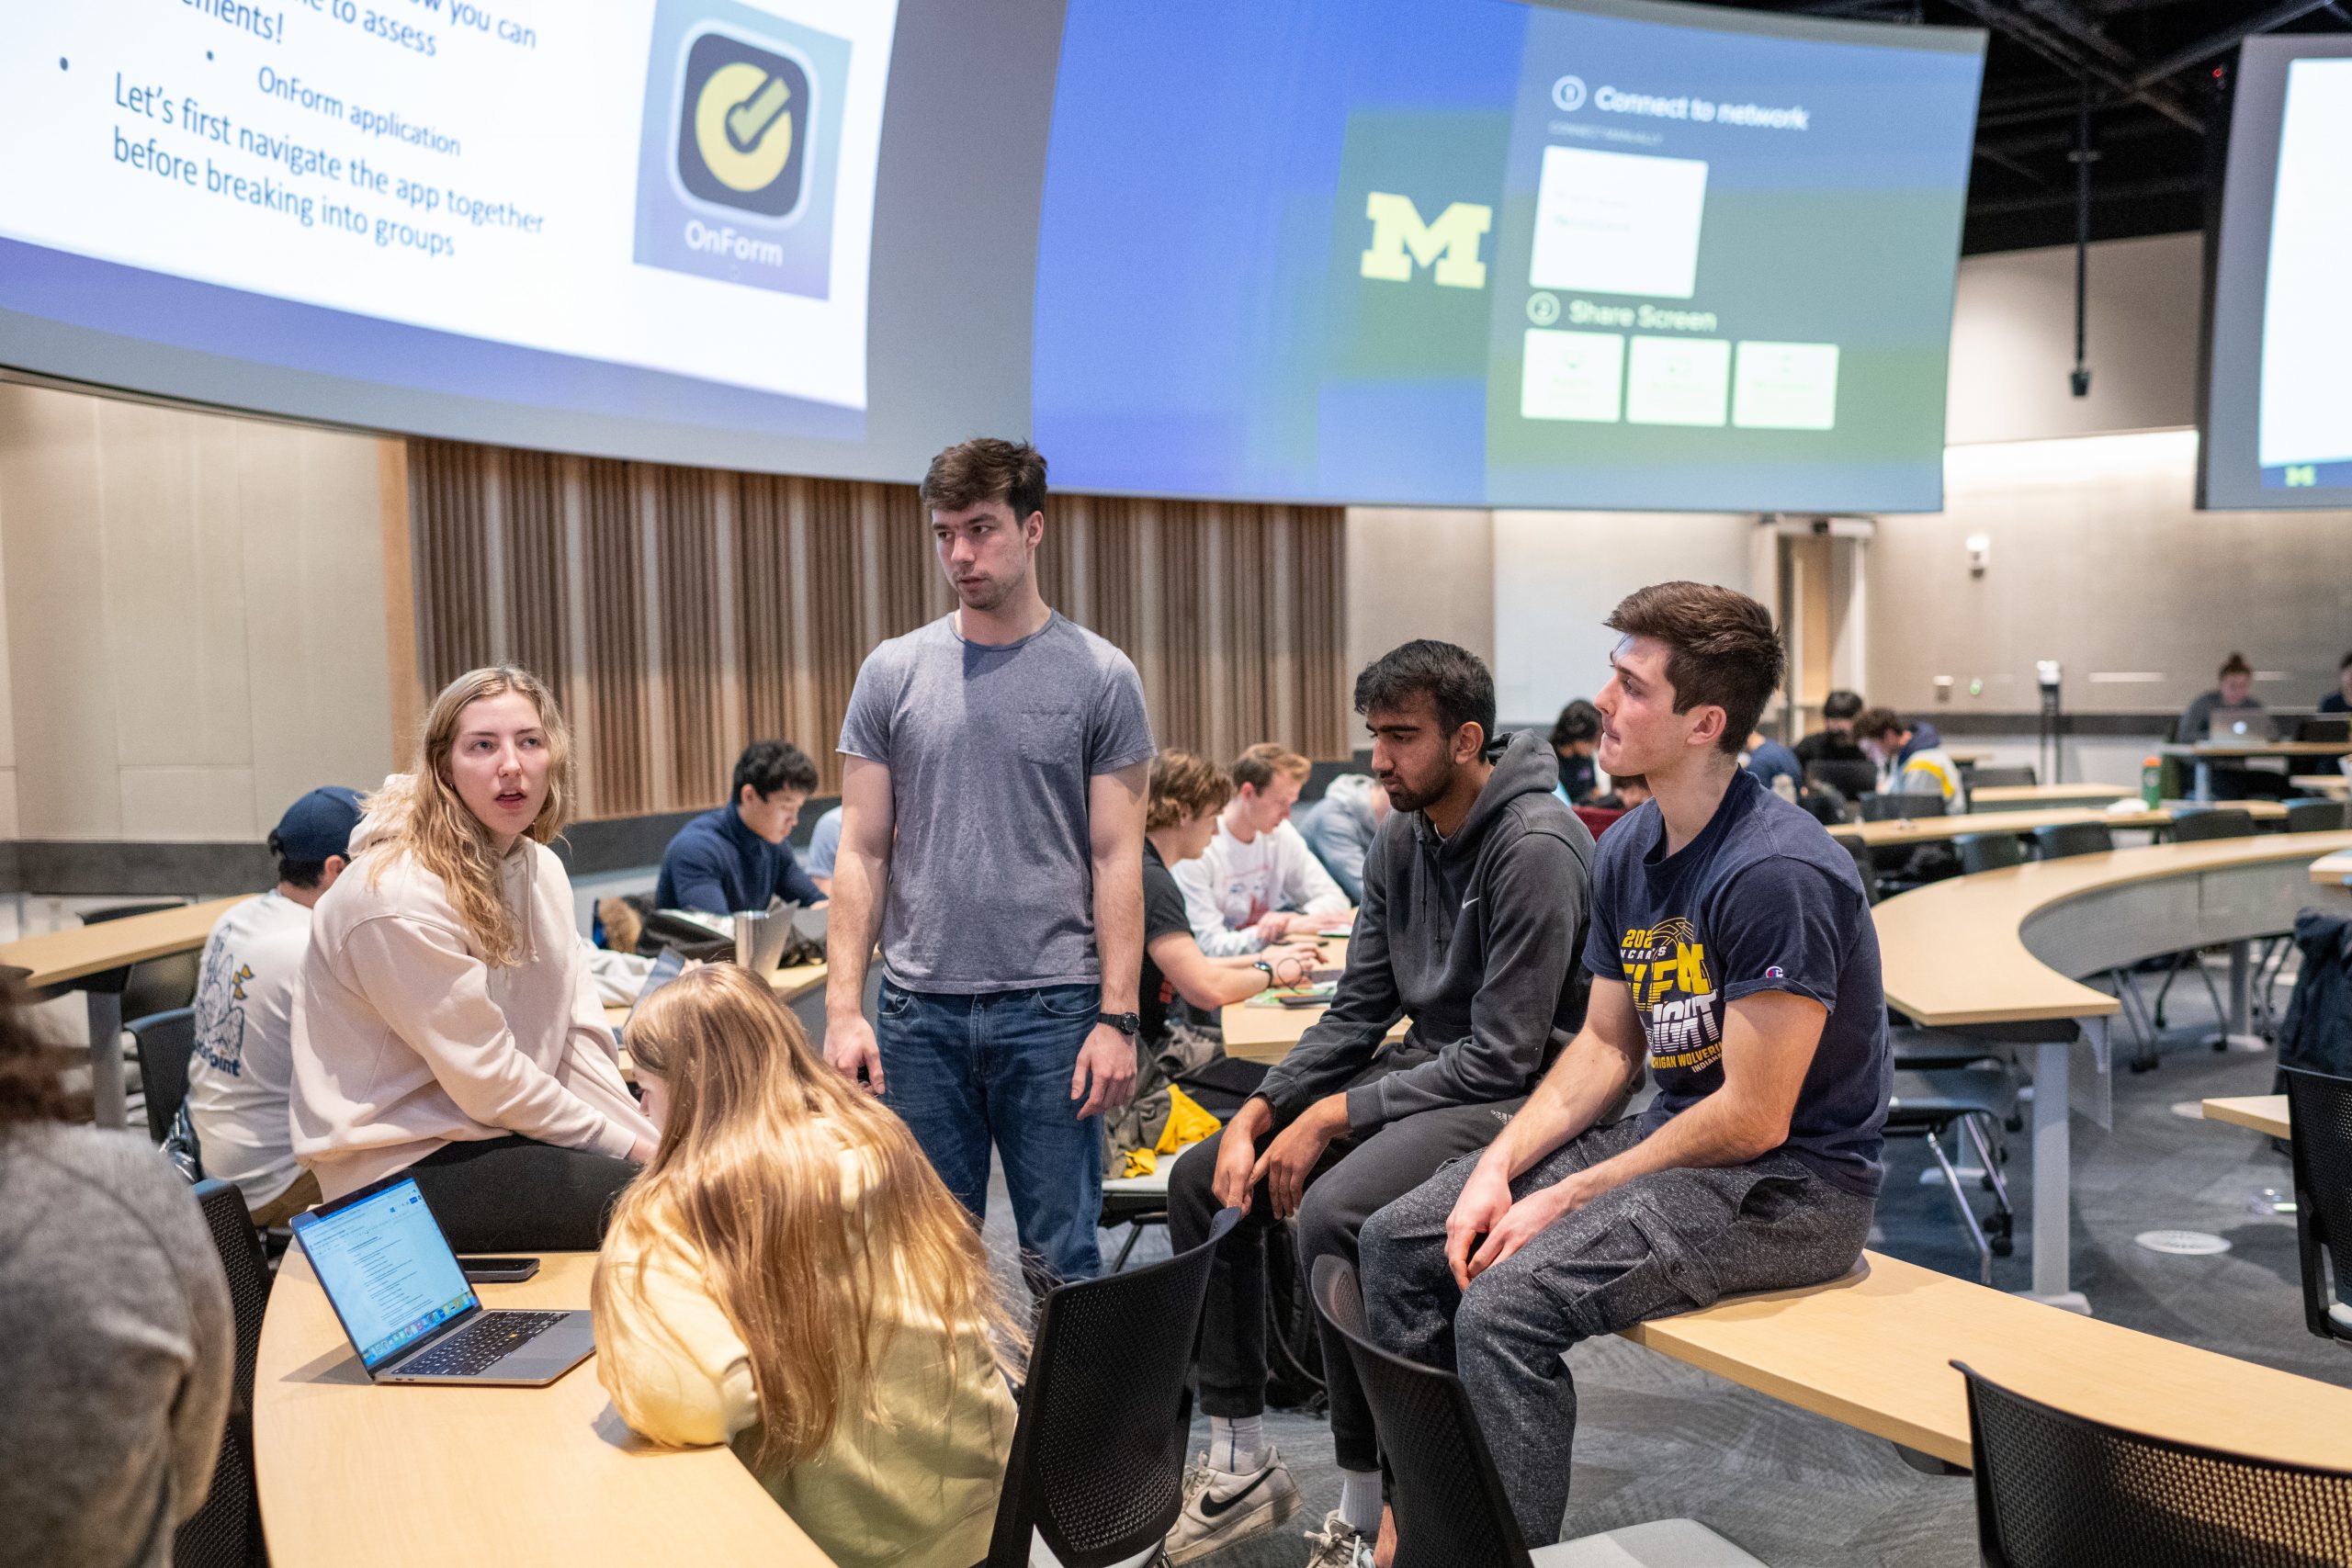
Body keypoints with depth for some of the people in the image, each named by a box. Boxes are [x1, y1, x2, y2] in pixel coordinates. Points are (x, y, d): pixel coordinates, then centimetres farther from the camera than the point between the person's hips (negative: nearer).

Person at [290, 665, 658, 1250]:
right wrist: (630, 1147, -13)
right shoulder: (398, 897, -21)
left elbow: (581, 1038, 2)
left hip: (493, 1133, 8)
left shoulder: (542, 869, 4)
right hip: (403, 1166, -8)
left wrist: (654, 1140, -11)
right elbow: (487, 1080, -18)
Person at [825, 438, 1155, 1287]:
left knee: (1061, 1257, 5)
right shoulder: (893, 672, 6)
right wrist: (843, 1009, -2)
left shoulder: (1099, 676, 1)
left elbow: (1116, 859, -1)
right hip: (921, 1010, 2)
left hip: (1052, 1008, -2)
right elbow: (862, 853, 6)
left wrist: (1118, 1018, -8)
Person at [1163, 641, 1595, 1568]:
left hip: (1518, 1097, -9)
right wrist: (1258, 1114, -6)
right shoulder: (1402, 840, 7)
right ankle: (1239, 1464, 9)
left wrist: (1333, 1118, -20)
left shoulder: (1536, 847, -20)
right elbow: (1356, 1012, 9)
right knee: (1203, 1181, 0)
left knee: (1332, 1213, -32)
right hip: (1425, 1069, 9)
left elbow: (1503, 1055, -22)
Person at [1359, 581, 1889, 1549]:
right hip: (1674, 1135, 9)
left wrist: (1568, 1200, -15)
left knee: (1505, 1306, -28)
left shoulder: (1775, 872, -23)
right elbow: (1606, 1044, 11)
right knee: (1400, 1244, 4)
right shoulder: (1628, 851, 6)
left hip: (1791, 1185, -9)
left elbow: (1754, 1119, -22)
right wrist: (1498, 1168, -3)